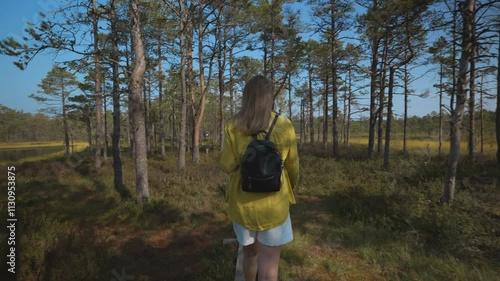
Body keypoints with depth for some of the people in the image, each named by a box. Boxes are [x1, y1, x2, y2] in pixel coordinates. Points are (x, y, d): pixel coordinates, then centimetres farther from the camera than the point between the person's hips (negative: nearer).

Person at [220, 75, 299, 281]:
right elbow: (292, 166, -1)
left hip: (242, 202, 3)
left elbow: (228, 165, -9)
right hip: (273, 203, -2)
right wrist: (290, 188, 19)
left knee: (249, 252, 26)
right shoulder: (284, 125, -10)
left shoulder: (233, 126, -8)